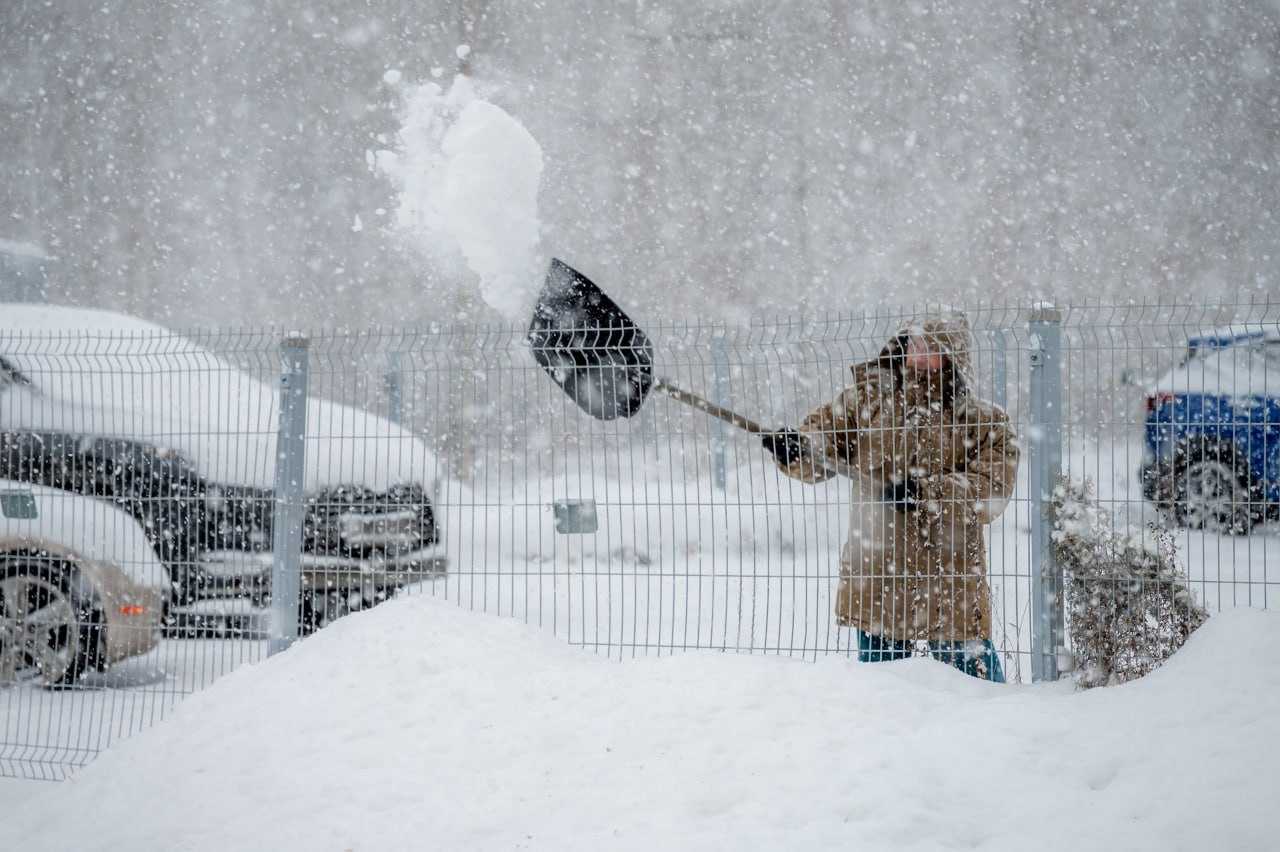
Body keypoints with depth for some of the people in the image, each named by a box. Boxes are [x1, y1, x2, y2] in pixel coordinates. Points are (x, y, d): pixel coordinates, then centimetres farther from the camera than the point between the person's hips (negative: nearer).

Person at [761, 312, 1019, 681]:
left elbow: (991, 493, -13)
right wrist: (796, 449, -17)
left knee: (972, 668, 2)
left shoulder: (984, 422, -2)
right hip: (876, 574, 3)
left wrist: (927, 491, -23)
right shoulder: (867, 399, 6)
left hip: (950, 581, -3)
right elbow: (822, 447, 6)